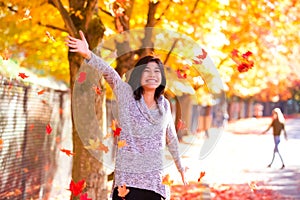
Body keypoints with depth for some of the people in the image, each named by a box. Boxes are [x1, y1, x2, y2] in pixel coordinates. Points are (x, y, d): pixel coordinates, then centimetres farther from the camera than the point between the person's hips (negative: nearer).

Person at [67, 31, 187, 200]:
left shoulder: (165, 104, 12)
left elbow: (171, 138, 23)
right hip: (127, 177, -3)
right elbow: (109, 73, -17)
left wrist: (181, 168, 32)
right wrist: (88, 55, -34)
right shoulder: (127, 94, 0)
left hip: (155, 178, 3)